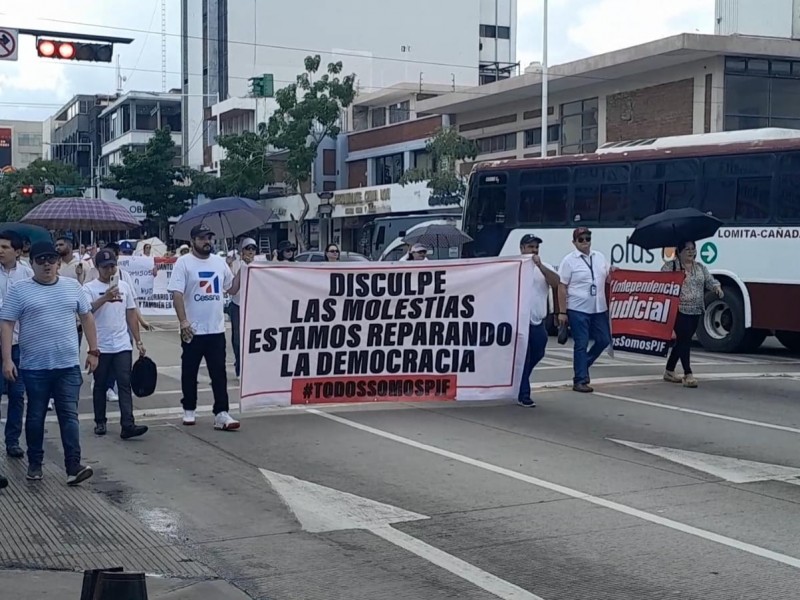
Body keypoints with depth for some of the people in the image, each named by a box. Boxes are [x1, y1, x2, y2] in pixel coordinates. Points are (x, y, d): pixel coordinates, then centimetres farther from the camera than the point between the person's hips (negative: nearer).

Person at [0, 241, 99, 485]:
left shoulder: (72, 286, 6)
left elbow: (87, 317, 13)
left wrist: (93, 350, 9)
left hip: (68, 365, 1)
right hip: (34, 367, -1)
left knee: (69, 415, -2)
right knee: (35, 416, 10)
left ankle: (73, 466, -5)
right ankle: (35, 463, 24)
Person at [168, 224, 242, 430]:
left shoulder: (219, 261, 9)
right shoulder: (184, 262, -7)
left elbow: (232, 289, 15)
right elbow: (177, 294, -14)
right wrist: (183, 322, -22)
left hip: (216, 329, 4)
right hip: (193, 329, -4)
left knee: (219, 373, 1)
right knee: (189, 372, 10)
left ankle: (221, 414, 1)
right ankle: (189, 409, 23)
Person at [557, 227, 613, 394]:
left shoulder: (599, 257, 10)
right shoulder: (569, 260, -5)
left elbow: (608, 279, 21)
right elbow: (562, 287, -7)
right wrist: (562, 312, -11)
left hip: (599, 308, 6)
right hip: (578, 310, -5)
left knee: (604, 340, 10)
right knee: (581, 344, -2)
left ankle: (583, 365, 30)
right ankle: (580, 380, 6)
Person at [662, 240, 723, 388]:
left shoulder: (700, 267, 16)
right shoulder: (670, 266, -3)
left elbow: (710, 280, 12)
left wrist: (716, 287, -10)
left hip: (696, 311, 7)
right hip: (679, 310, -7)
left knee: (682, 341, 13)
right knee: (684, 340, -12)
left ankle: (669, 371, 25)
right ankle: (688, 375, -13)